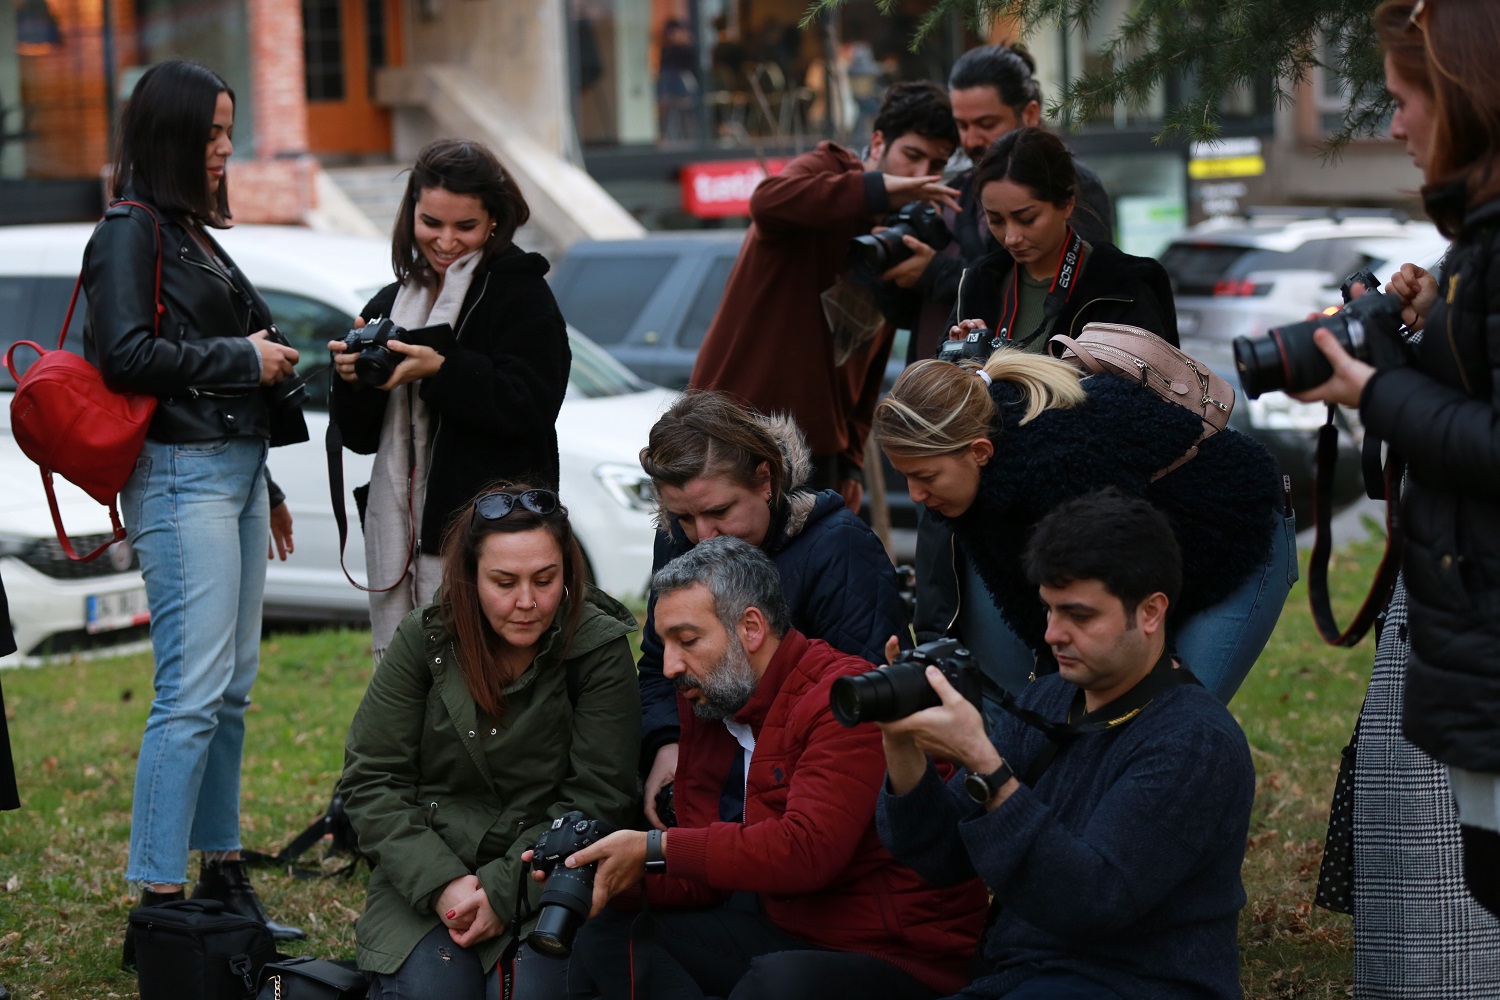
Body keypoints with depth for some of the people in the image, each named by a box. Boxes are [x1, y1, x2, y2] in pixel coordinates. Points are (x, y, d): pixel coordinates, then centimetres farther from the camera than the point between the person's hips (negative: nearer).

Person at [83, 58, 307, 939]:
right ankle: (159, 896, -12)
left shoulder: (193, 232, 20)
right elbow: (127, 354, -18)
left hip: (235, 471, 9)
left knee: (233, 686, 11)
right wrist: (245, 359, -11)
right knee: (193, 692, -13)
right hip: (183, 477, -9)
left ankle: (224, 875, 17)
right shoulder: (131, 232, -7)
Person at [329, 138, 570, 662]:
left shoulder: (520, 293, 0)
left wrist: (439, 370, -21)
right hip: (399, 534, 6)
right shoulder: (390, 304, 18)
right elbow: (361, 437, 16)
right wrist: (351, 381, -4)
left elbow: (530, 406, -14)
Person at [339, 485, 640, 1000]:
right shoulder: (424, 640, -3)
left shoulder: (599, 648, -7)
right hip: (426, 875, 1)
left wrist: (503, 891, -17)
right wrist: (441, 885, -15)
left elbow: (596, 799, -8)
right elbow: (370, 781, -2)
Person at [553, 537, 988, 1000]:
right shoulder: (710, 703, 10)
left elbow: (807, 850, -29)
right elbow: (704, 882, 11)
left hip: (899, 957, -9)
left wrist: (654, 849, -23)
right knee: (603, 933, -1)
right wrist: (617, 873, -10)